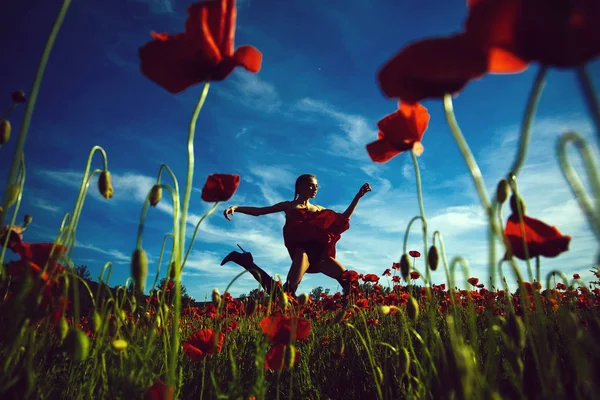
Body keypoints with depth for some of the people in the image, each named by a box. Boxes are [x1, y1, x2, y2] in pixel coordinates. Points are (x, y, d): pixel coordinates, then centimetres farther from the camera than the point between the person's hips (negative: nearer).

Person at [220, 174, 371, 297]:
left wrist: (358, 197, 25)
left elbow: (343, 219, 31)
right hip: (302, 249, -6)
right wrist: (235, 207, -5)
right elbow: (258, 211, 10)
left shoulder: (318, 209, 27)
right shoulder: (289, 206, 15)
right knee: (286, 292, -25)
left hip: (319, 253, 6)